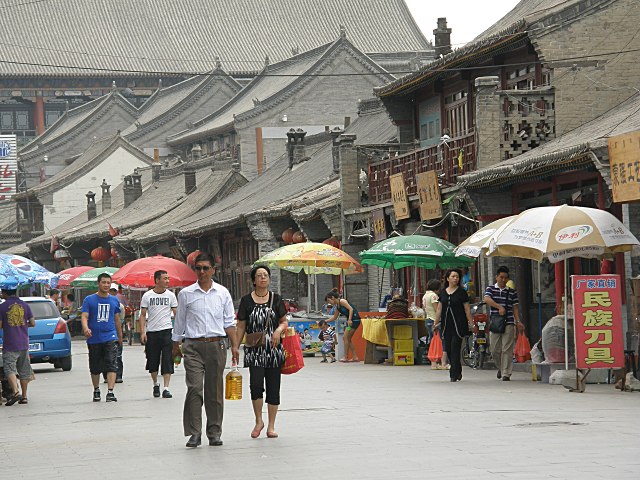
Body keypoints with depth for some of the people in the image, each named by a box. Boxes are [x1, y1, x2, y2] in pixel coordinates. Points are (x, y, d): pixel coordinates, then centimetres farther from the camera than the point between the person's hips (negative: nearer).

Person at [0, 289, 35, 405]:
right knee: (24, 370, 11)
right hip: (24, 344, 4)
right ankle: (24, 397, 15)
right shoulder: (24, 305, 4)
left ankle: (15, 391, -25)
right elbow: (32, 323, 4)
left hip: (10, 344, -4)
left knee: (9, 369, -5)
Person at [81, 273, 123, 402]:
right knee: (95, 367, 10)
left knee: (112, 365, -13)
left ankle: (110, 392, -18)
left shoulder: (114, 300, 9)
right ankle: (96, 391, 27)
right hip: (94, 339, 0)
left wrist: (120, 337, 24)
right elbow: (84, 316, -7)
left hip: (110, 337, 0)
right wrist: (86, 328, -27)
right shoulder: (89, 300, 1)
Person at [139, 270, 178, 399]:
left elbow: (176, 314, 8)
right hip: (151, 332, 0)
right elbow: (143, 315, 5)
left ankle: (166, 388, -8)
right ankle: (155, 384, 29)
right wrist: (142, 332, -5)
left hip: (167, 331, 0)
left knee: (167, 361, -8)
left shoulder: (170, 295, 5)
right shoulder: (147, 296, 3)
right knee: (152, 361, 8)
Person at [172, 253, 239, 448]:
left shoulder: (222, 293, 8)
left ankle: (214, 432, 14)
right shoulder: (186, 294, 5)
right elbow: (179, 322, 12)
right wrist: (176, 346, 13)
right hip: (193, 346, -2)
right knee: (194, 388, -12)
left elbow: (229, 322, 11)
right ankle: (194, 433, -11)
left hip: (216, 345, 2)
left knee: (215, 391, 6)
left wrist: (234, 345, 4)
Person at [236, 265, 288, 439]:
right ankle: (259, 421, 4)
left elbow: (284, 322, 12)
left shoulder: (276, 299, 7)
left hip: (274, 348, 2)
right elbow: (241, 326, 6)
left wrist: (279, 329, -10)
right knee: (256, 383, -16)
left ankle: (271, 426, 11)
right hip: (254, 349, -2)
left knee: (273, 386, 2)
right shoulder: (247, 300, 3)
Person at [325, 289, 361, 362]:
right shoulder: (337, 306, 16)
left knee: (346, 338, -5)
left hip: (354, 319, -9)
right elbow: (334, 317, 26)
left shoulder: (342, 301, -11)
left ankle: (346, 357, 2)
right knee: (348, 339, 10)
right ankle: (355, 357, 12)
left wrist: (349, 319, -25)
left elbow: (351, 309, -18)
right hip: (350, 320, 9)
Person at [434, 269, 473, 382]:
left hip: (459, 324, -4)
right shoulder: (443, 292, 10)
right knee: (448, 349, 4)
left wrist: (471, 323, -6)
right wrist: (436, 323, 9)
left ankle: (454, 374, -5)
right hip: (446, 324, 4)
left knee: (455, 348, -8)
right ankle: (457, 371, 21)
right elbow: (439, 309, 14)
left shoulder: (461, 292, 0)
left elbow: (467, 309, -1)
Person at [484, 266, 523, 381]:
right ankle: (500, 367, 31)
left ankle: (506, 373, -5)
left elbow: (515, 308, 10)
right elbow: (487, 299, -13)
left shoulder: (512, 292, 10)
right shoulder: (490, 289, 7)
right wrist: (499, 307, -24)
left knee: (507, 350, -7)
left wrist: (518, 321, -4)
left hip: (508, 323, -1)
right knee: (494, 349, 5)